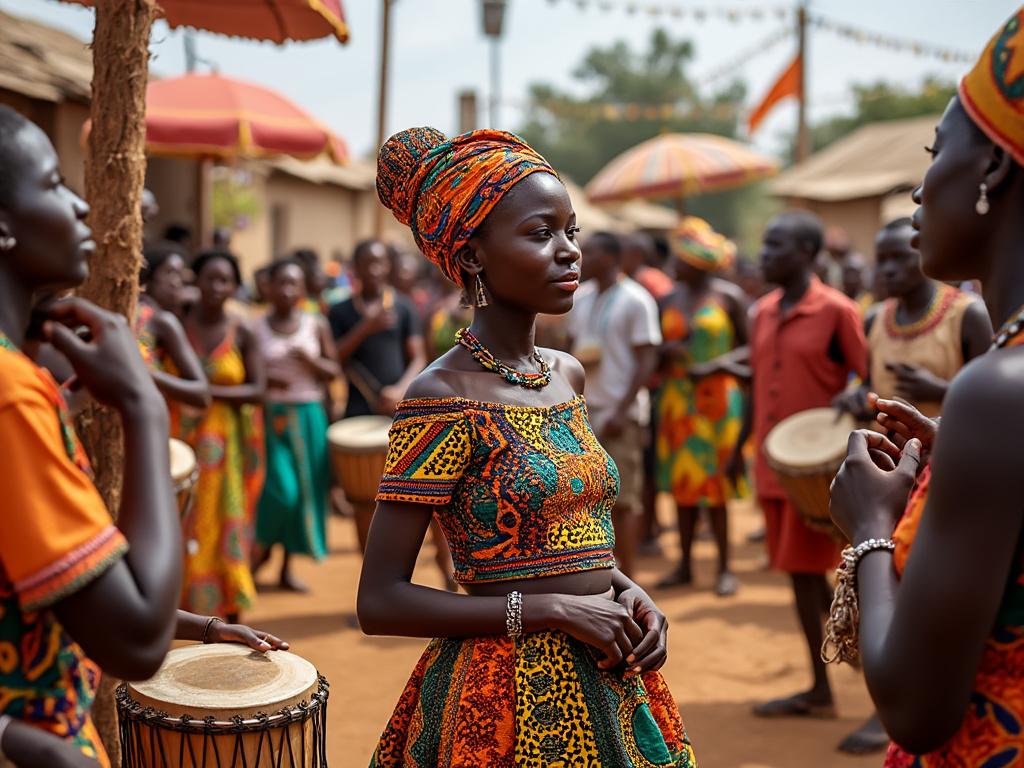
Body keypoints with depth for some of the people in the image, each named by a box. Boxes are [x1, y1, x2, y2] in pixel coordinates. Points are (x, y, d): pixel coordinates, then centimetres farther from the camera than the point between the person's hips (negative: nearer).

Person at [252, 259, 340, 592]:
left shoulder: (316, 324, 4)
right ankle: (260, 548, 17)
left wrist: (311, 360, -13)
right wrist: (264, 378, -18)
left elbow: (334, 371, 5)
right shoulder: (256, 327, 0)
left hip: (308, 415, 3)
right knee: (280, 489, -12)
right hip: (271, 414, -2)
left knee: (305, 489, 4)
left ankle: (288, 566, 17)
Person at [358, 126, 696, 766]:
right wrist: (553, 609, -20)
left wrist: (626, 589, 0)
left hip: (610, 686, 7)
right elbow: (380, 603, -17)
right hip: (507, 696, -7)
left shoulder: (568, 375, 5)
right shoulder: (445, 397, -16)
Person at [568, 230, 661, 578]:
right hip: (583, 408, 6)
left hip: (619, 412, -6)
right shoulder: (580, 297, 11)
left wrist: (622, 411, -16)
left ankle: (626, 581, 9)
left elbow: (647, 359, -11)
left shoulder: (635, 300, -8)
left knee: (622, 500, 0)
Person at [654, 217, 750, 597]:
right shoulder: (669, 301, 9)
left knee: (714, 482, -2)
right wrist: (666, 352, -10)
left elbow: (749, 346, -3)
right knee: (682, 481, 6)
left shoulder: (729, 296, -4)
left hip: (718, 397, -4)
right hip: (677, 398, 4)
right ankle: (685, 564, 15)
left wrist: (718, 364, -18)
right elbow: (657, 350, 12)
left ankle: (725, 567, 8)